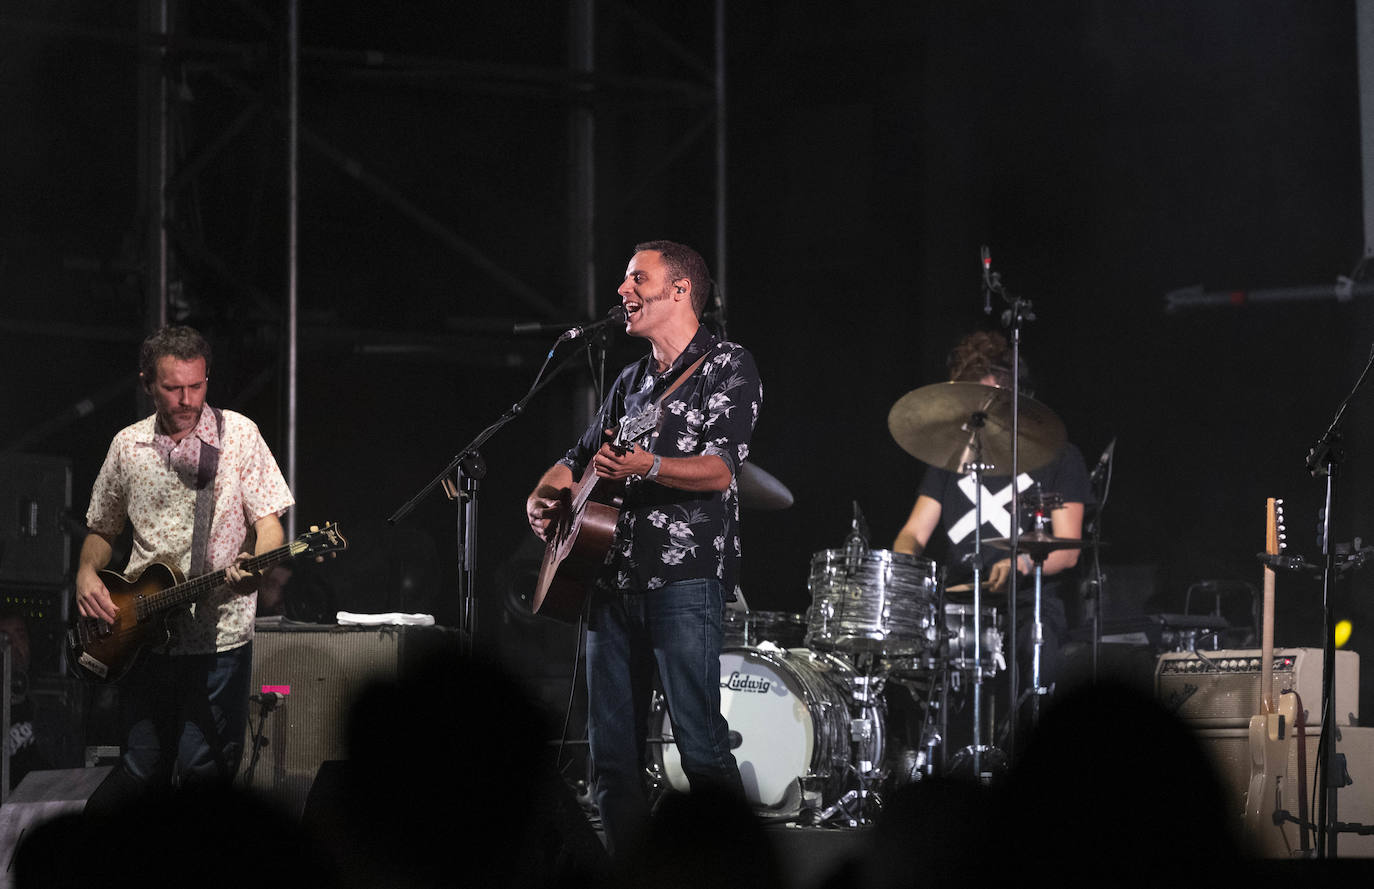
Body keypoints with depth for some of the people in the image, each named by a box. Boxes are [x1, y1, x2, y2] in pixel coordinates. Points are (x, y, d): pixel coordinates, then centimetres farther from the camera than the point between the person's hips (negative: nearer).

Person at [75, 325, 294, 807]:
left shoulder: (238, 434, 1)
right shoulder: (128, 446, 10)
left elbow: (269, 522, -2)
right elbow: (102, 531, 22)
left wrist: (256, 563, -24)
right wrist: (87, 573, 2)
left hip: (220, 635, -2)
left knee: (203, 773, -8)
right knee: (144, 769, 3)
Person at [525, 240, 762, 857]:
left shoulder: (728, 367, -1)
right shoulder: (631, 381, 22)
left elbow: (720, 469, -14)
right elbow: (578, 457, 30)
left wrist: (646, 467, -30)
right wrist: (543, 496, 8)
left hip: (685, 577, -8)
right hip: (614, 577, 8)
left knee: (700, 746, -14)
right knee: (611, 752, 5)